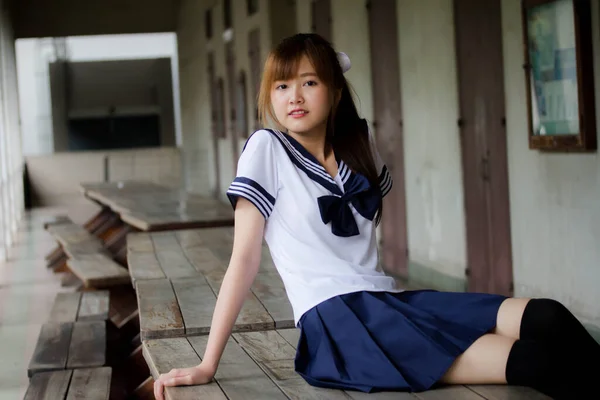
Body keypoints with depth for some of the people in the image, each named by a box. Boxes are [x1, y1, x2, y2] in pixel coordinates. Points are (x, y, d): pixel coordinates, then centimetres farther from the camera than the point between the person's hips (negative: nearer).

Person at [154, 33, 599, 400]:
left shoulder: (359, 146, 15)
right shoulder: (266, 149, -2)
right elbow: (245, 258, -5)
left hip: (391, 300, 6)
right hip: (337, 322, -6)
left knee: (548, 319, -17)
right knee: (539, 359, -23)